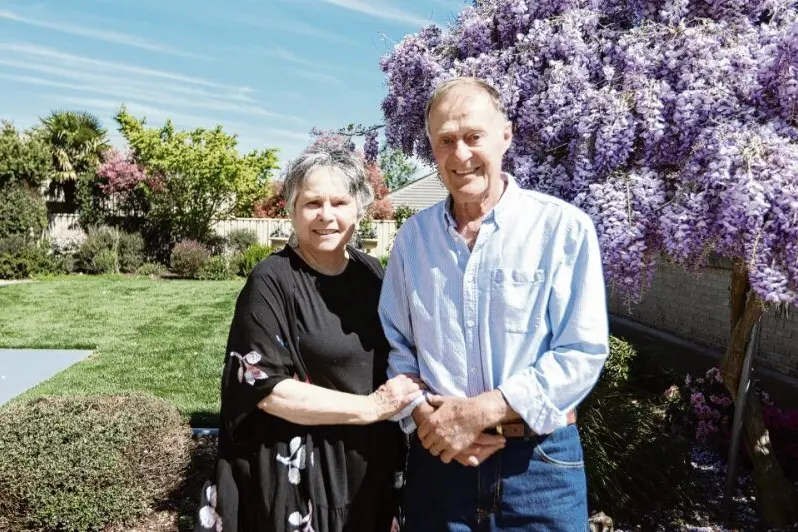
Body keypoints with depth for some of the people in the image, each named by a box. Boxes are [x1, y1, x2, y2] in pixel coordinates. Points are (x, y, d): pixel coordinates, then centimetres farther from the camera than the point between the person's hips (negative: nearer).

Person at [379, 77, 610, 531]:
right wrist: (423, 415, -11)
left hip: (540, 463, -2)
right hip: (437, 457, 3)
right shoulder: (412, 237, 3)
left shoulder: (564, 228, -9)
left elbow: (583, 353, -11)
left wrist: (481, 410, -17)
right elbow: (395, 345, 5)